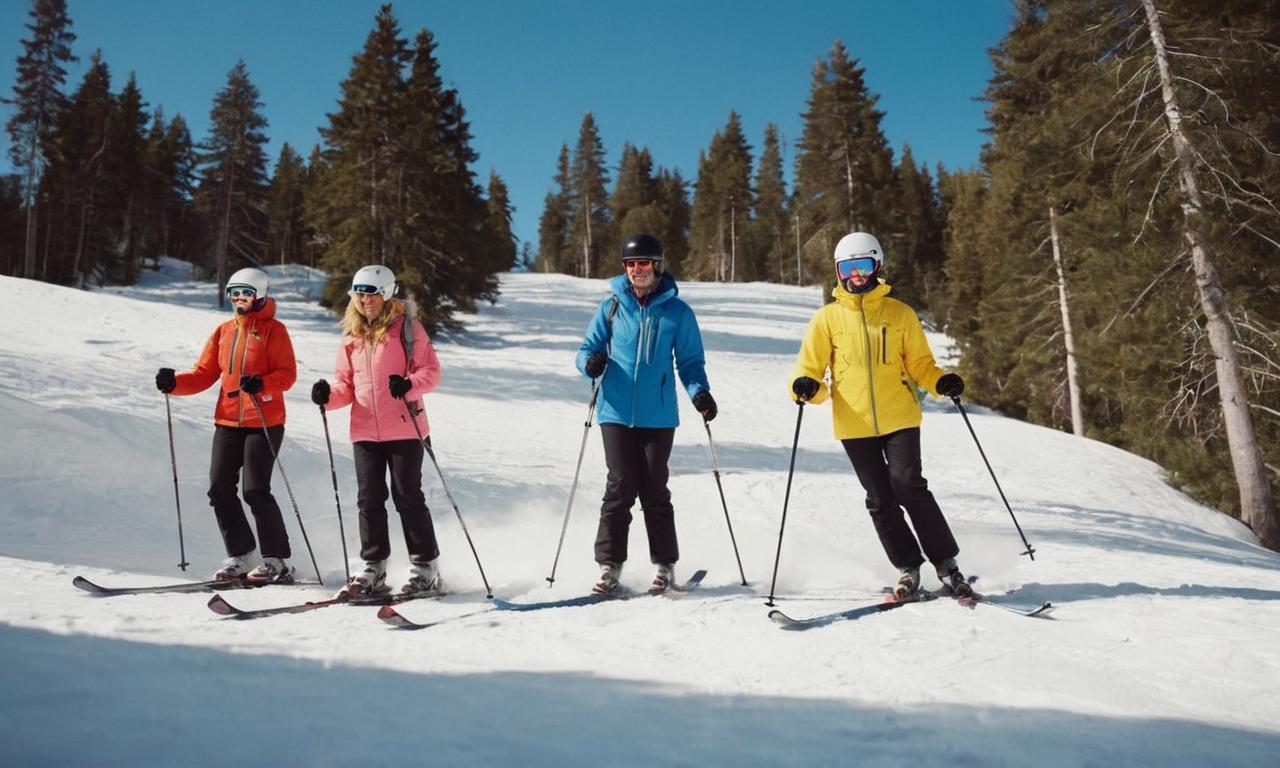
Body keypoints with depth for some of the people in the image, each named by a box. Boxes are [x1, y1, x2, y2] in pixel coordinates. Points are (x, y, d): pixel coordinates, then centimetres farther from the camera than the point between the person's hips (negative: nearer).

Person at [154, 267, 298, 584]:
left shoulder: (273, 329, -1)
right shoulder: (223, 331, 14)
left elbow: (288, 374, -10)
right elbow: (204, 374, 12)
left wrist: (261, 384, -28)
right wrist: (174, 383, -5)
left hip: (264, 422, -6)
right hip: (227, 421, 6)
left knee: (255, 491, -9)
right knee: (219, 489, 2)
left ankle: (276, 561, 4)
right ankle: (241, 557, 16)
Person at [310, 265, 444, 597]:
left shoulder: (407, 327, -3)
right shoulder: (351, 336, 12)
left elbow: (431, 370, -7)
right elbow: (346, 383, 13)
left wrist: (408, 384, -25)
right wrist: (329, 395, -7)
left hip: (404, 429, -5)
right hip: (365, 431, 5)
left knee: (408, 498, 0)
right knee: (369, 500, 8)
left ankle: (425, 567, 12)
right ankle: (373, 569, 19)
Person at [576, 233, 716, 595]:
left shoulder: (677, 311, 5)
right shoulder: (612, 306, 7)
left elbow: (690, 360, 8)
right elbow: (588, 348, 11)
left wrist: (699, 392, -11)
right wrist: (591, 362, -13)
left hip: (658, 415, 0)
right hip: (616, 412, 1)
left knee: (654, 491, 4)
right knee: (620, 488, -2)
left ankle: (665, 566, 17)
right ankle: (609, 566, 8)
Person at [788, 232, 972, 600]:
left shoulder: (900, 313, 6)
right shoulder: (828, 318, 5)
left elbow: (919, 363, 11)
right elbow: (809, 367, 4)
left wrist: (941, 382, -8)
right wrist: (806, 387, -18)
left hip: (899, 417, -1)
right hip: (854, 423, 1)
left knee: (908, 486, -13)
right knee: (880, 499, 5)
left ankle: (946, 563, 2)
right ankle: (908, 569, 18)